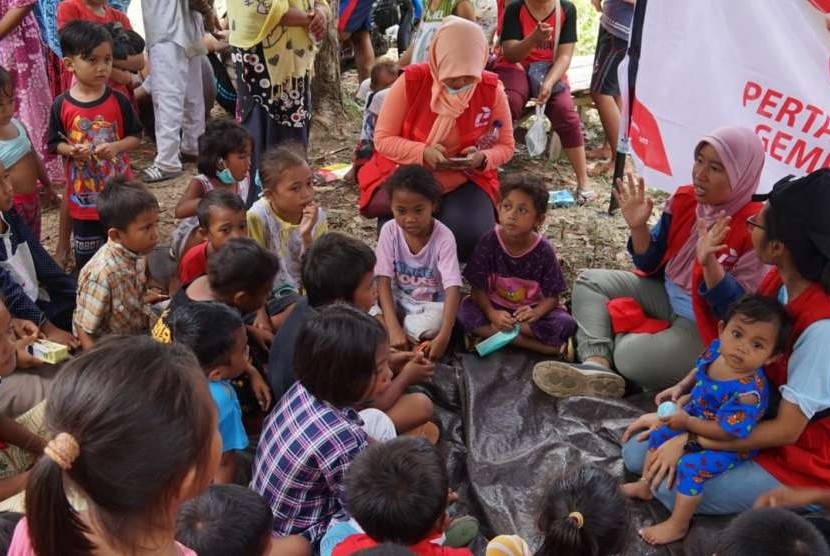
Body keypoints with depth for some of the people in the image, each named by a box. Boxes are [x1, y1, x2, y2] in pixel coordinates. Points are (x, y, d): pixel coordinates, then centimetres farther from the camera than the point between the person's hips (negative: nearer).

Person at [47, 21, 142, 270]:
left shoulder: (118, 101, -8)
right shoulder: (62, 106, -8)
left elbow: (135, 137, -2)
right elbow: (56, 143, 1)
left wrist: (116, 147, -21)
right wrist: (72, 150, -20)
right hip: (83, 191, 0)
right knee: (86, 256, 14)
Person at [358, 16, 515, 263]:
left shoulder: (491, 89, -9)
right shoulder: (411, 81, -14)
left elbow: (505, 146, 2)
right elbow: (383, 138, -9)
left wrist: (482, 158, -21)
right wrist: (423, 152, -27)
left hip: (466, 177, 1)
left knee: (470, 237, -28)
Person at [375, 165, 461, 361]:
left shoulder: (443, 237, -23)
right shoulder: (390, 231, -15)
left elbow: (453, 289, -29)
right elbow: (384, 280, -17)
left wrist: (443, 337, -42)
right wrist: (393, 328, -30)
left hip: (432, 303, -3)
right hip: (399, 298, 3)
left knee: (423, 329, -34)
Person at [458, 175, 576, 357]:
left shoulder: (543, 250, -12)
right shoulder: (489, 243, -14)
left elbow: (552, 296, -8)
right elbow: (477, 288, -11)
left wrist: (535, 314, -29)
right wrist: (491, 314, -28)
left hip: (530, 310, 0)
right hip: (495, 307, 1)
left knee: (566, 324, -26)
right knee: (465, 311, -30)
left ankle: (488, 333, -22)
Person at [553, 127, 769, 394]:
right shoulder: (683, 200, -5)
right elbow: (651, 265, 3)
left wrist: (709, 263, -39)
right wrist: (638, 227, -16)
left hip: (709, 325, -8)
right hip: (667, 297, 8)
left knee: (632, 357, -30)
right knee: (589, 281, -1)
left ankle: (613, 337, 5)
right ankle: (598, 364, -20)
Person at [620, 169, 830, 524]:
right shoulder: (778, 280, -8)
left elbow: (787, 430, -26)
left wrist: (690, 440, -23)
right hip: (756, 415, 7)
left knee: (674, 487, -20)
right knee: (638, 455, -2)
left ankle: (794, 502, 1)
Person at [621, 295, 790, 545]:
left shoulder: (749, 392, -40)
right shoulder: (717, 349, -17)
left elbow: (726, 432, -34)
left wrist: (686, 422, -27)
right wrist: (681, 387, -5)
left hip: (727, 446, -8)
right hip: (695, 419, 8)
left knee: (691, 467, -22)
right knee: (659, 435, 14)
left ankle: (678, 526, 0)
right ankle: (647, 485, 37)